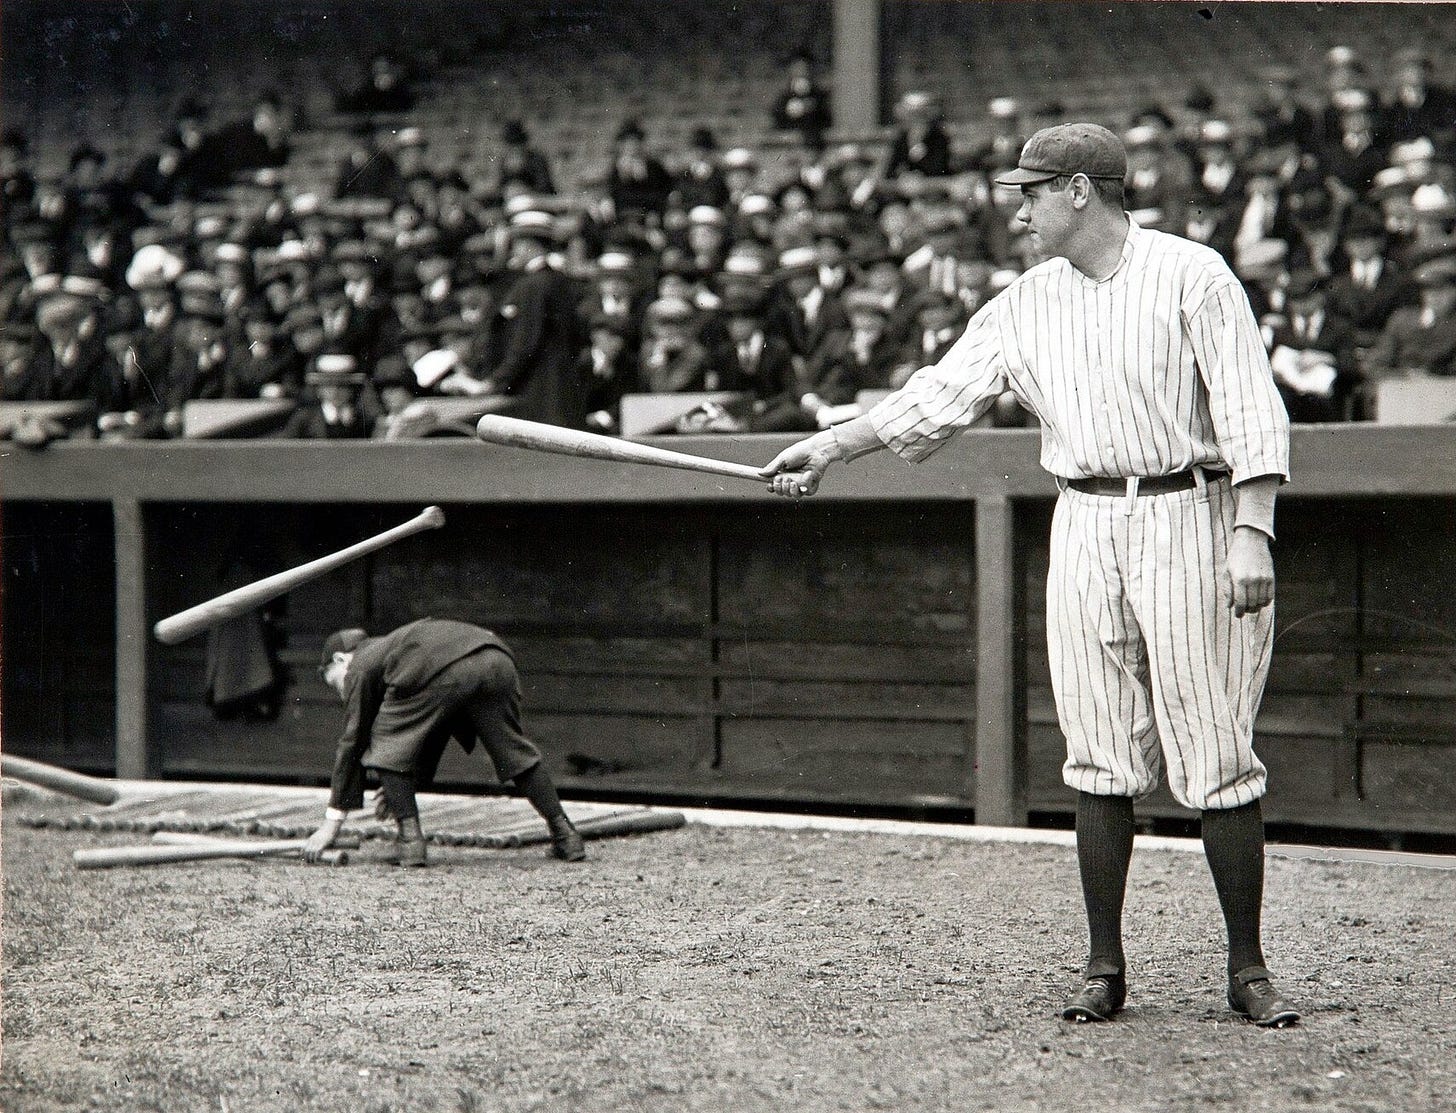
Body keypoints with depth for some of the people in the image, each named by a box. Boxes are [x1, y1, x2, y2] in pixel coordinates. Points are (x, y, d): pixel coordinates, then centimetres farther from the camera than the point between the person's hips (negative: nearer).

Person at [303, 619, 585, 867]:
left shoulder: (360, 667, 23)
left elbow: (352, 742, 19)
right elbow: (428, 734, 45)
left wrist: (332, 822, 21)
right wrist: (405, 786, 46)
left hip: (436, 670, -7)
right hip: (497, 662, 7)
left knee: (387, 744, 11)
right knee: (513, 749, 22)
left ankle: (410, 838, 4)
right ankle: (564, 834, 23)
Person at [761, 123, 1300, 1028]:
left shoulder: (1193, 276, -5)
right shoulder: (1024, 306, 11)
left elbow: (1252, 411, -9)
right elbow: (939, 395, 12)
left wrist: (1252, 534, -17)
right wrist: (831, 447, 8)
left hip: (1189, 519, -4)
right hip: (1085, 532, 5)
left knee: (1217, 758, -4)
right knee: (1101, 762, 3)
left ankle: (1248, 969, 4)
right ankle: (1105, 968, 11)